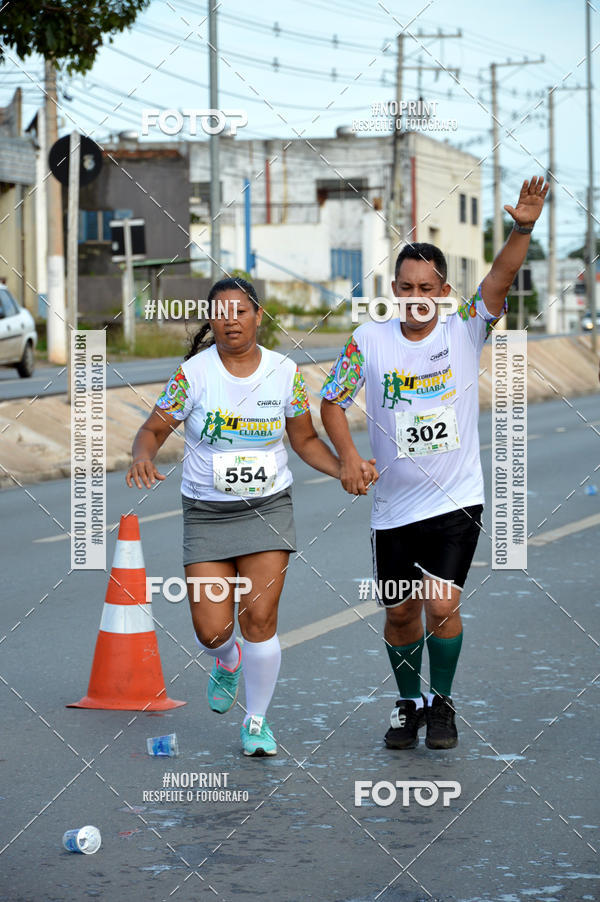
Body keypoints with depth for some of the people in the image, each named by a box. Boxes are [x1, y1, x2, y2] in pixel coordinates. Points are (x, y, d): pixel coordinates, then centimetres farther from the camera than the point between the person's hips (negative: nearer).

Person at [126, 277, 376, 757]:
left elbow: (305, 440, 10)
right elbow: (153, 430, 0)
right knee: (212, 631, -4)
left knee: (260, 617, -10)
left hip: (268, 507, 0)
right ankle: (227, 662, 36)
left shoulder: (285, 372, -2)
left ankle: (257, 721, 10)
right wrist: (143, 456, -23)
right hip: (206, 513, 0)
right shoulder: (193, 373, -8)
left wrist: (344, 469, -6)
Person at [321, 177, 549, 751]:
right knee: (400, 613, 11)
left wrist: (522, 229, -36)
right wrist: (348, 456, -11)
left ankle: (442, 704, 9)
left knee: (442, 605, -14)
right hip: (393, 506, 2)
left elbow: (500, 279, -20)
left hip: (456, 501, -2)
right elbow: (332, 403, 5)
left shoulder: (464, 328, -4)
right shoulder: (369, 341, -3)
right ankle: (408, 704, 34)